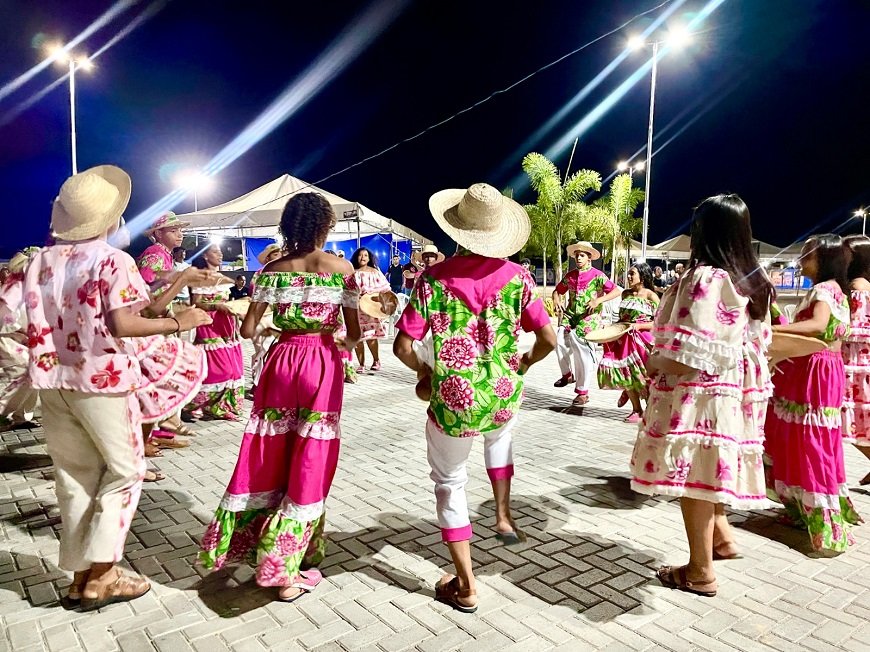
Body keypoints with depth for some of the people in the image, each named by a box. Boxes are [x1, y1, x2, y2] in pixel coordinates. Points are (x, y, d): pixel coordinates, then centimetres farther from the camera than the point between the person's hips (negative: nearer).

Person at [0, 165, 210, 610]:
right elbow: (122, 325, -22)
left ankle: (81, 576, 22)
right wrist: (178, 322, -14)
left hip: (53, 381, 6)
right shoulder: (113, 261, -11)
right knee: (124, 471, 9)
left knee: (75, 477, 15)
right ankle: (98, 576, 8)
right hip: (101, 380, -6)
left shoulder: (42, 259, 6)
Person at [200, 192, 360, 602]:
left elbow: (248, 330, -2)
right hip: (323, 365, -2)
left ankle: (247, 542, 30)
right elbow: (354, 332, -4)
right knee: (309, 464, 5)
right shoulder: (340, 268, -5)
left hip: (282, 362, 3)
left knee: (271, 456, 16)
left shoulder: (273, 269, 0)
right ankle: (285, 569, 12)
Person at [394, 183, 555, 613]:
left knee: (449, 483, 18)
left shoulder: (434, 278, -10)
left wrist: (424, 370, 7)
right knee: (499, 434, 39)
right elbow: (548, 339, -3)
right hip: (504, 396, 3)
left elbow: (402, 346, -13)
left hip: (452, 401, -3)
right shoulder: (516, 276, -5)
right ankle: (503, 516, 37)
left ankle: (465, 587, 26)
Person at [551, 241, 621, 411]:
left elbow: (616, 291, -9)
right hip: (571, 315, 4)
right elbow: (558, 290, 24)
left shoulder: (597, 275, -3)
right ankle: (567, 374, 9)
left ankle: (583, 392, 3)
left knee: (584, 353, -8)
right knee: (560, 340, -18)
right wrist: (556, 300, 1)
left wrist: (598, 300, -23)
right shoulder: (570, 275, 11)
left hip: (589, 319, -4)